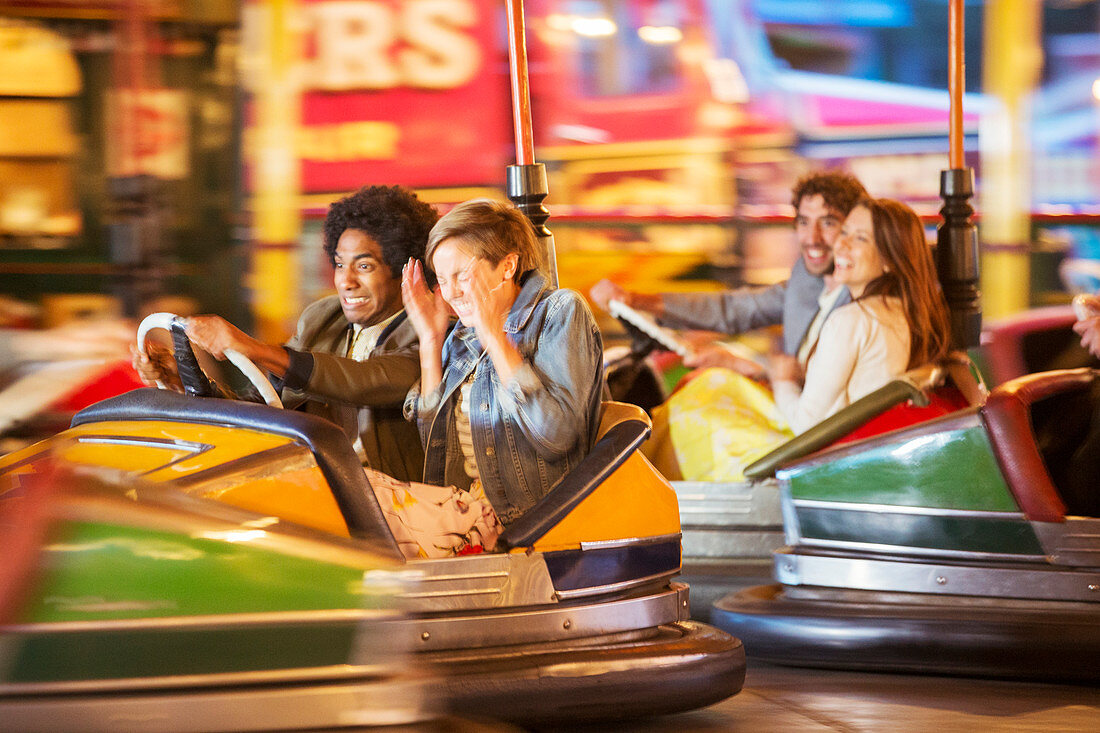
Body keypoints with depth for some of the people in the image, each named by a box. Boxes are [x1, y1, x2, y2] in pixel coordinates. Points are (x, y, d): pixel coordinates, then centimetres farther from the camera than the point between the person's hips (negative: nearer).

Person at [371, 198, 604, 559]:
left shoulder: (560, 311, -2)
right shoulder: (462, 337, 17)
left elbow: (555, 435, -16)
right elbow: (437, 443, 15)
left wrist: (494, 336, -14)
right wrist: (430, 342, 11)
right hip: (462, 507, 7)